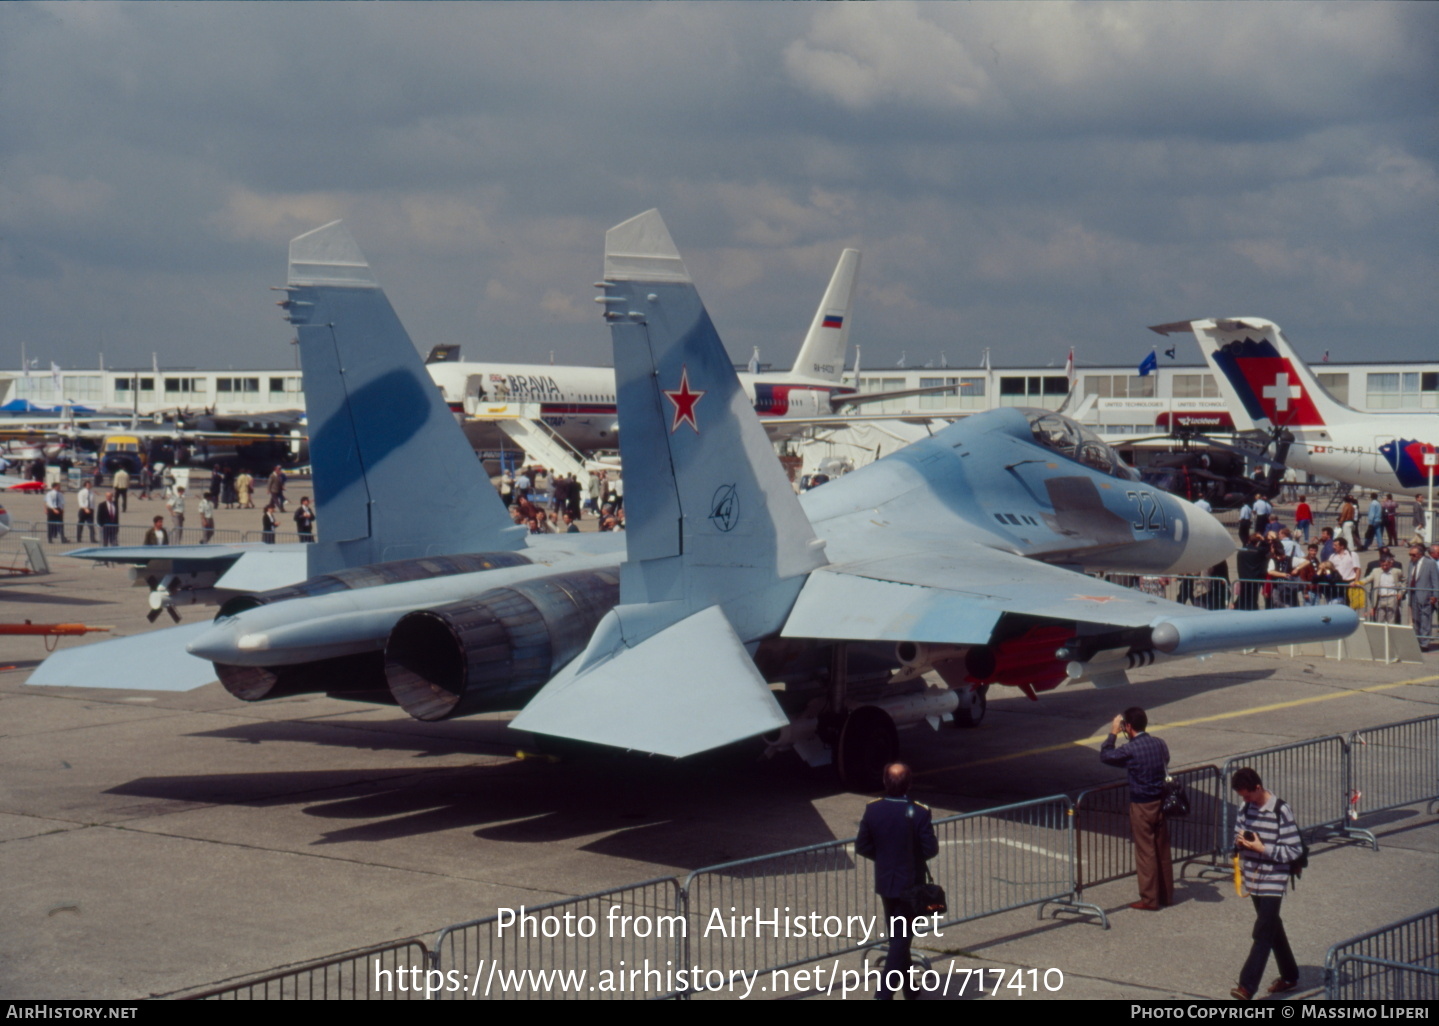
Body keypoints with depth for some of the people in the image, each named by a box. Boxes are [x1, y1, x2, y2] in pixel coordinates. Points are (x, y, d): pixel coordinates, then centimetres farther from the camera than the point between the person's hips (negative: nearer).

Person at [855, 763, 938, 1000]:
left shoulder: (873, 810, -10)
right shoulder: (919, 813, -20)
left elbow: (862, 847, -4)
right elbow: (931, 849, -15)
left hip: (884, 882, 4)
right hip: (910, 883, -4)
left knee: (896, 936, 20)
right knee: (901, 938, 1)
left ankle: (908, 986, 33)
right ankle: (884, 992, -7)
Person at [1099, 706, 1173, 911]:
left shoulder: (1130, 750, -19)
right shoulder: (1159, 744, 0)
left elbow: (1105, 756, -4)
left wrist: (1113, 733, 4)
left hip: (1141, 807, -6)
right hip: (1160, 802, 6)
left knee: (1145, 852, 2)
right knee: (1162, 850, 14)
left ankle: (1149, 899, 7)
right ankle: (1166, 894, 24)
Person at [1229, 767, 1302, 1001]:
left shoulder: (1281, 811, -16)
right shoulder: (1247, 808, 4)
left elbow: (1295, 850, -15)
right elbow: (1238, 833, 17)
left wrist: (1262, 848, -22)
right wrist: (1240, 841, -6)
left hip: (1273, 882, -7)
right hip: (1253, 879, 7)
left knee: (1263, 933, -10)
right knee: (1273, 928, 17)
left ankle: (1247, 986, -14)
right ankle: (1289, 976, 30)